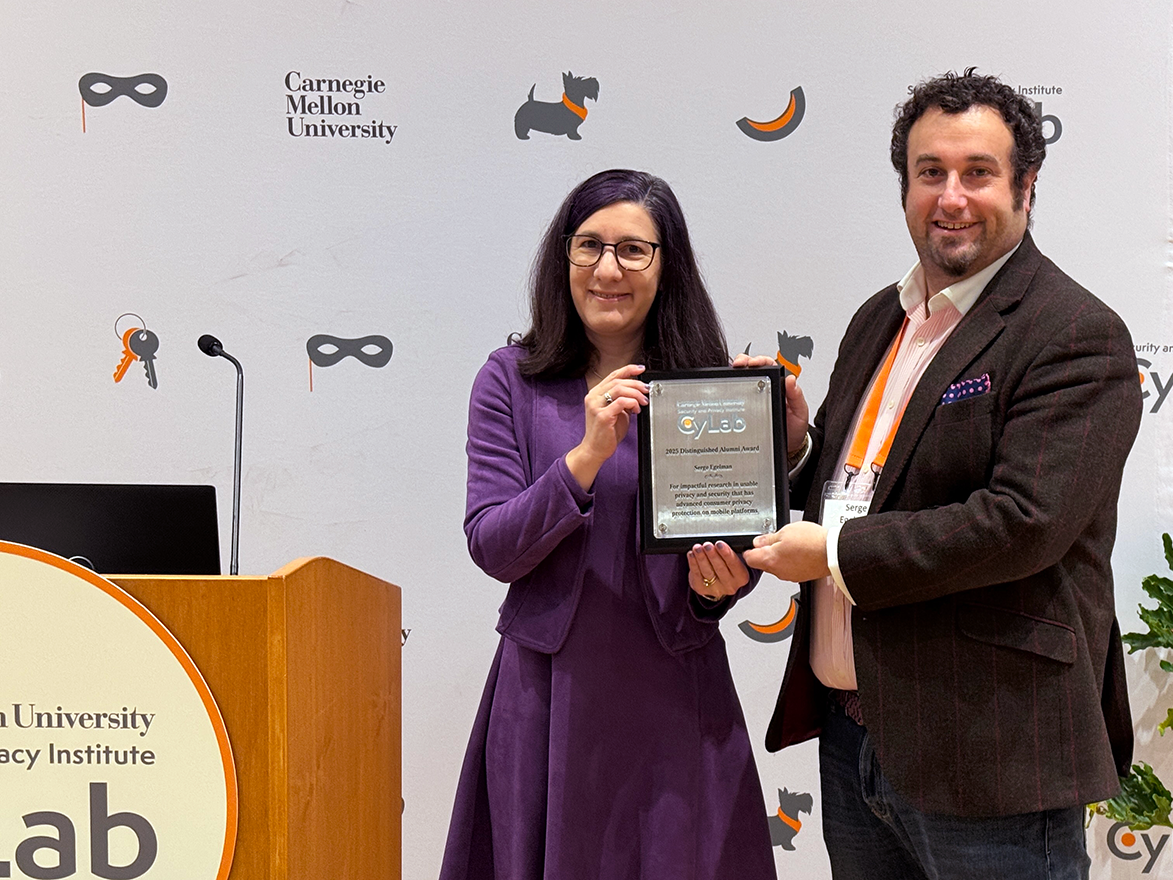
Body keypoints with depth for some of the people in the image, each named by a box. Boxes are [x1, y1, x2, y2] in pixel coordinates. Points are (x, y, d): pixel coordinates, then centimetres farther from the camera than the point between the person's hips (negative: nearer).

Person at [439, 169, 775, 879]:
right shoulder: (512, 380, -1)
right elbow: (491, 547, -8)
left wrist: (718, 584, -16)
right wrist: (588, 454, -20)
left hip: (674, 688, 1)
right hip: (550, 689, 0)